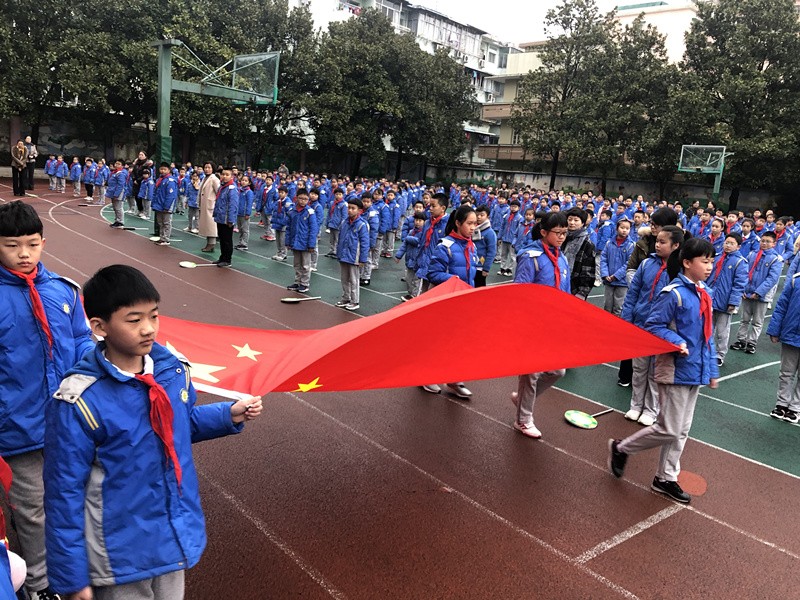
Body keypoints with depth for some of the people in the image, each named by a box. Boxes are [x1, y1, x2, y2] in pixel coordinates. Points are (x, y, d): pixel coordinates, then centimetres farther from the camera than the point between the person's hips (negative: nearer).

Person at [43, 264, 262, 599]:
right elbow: (65, 491, -15)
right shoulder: (81, 401, -23)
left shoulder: (174, 369, -7)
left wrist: (230, 415, -5)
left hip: (176, 534, 5)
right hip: (121, 552, -5)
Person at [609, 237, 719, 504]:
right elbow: (652, 326, -16)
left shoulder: (705, 294, 9)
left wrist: (712, 369, 15)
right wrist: (676, 341, -30)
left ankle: (666, 478, 27)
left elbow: (707, 336, 15)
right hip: (675, 370, -8)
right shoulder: (673, 294, -17)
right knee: (669, 430, -4)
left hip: (696, 371, 8)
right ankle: (621, 448, 17)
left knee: (681, 431, 14)